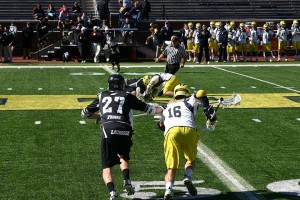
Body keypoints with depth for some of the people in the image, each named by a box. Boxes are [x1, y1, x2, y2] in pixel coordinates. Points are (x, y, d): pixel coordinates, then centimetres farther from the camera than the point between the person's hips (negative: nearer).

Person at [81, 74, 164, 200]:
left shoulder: (101, 96, 22)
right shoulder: (127, 96, 17)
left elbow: (85, 113, 30)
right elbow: (146, 108, 17)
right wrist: (163, 110, 28)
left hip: (108, 132, 0)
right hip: (125, 132, 1)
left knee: (107, 168, 7)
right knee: (124, 157, 29)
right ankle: (127, 181, 7)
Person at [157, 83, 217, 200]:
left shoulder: (168, 107, 35)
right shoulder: (190, 101, 27)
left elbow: (161, 125, 41)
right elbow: (201, 93, 8)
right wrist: (210, 114, 7)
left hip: (171, 131, 1)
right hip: (189, 130, -1)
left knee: (172, 167, 4)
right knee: (191, 159, 23)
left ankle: (169, 190, -21)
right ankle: (188, 178, -6)